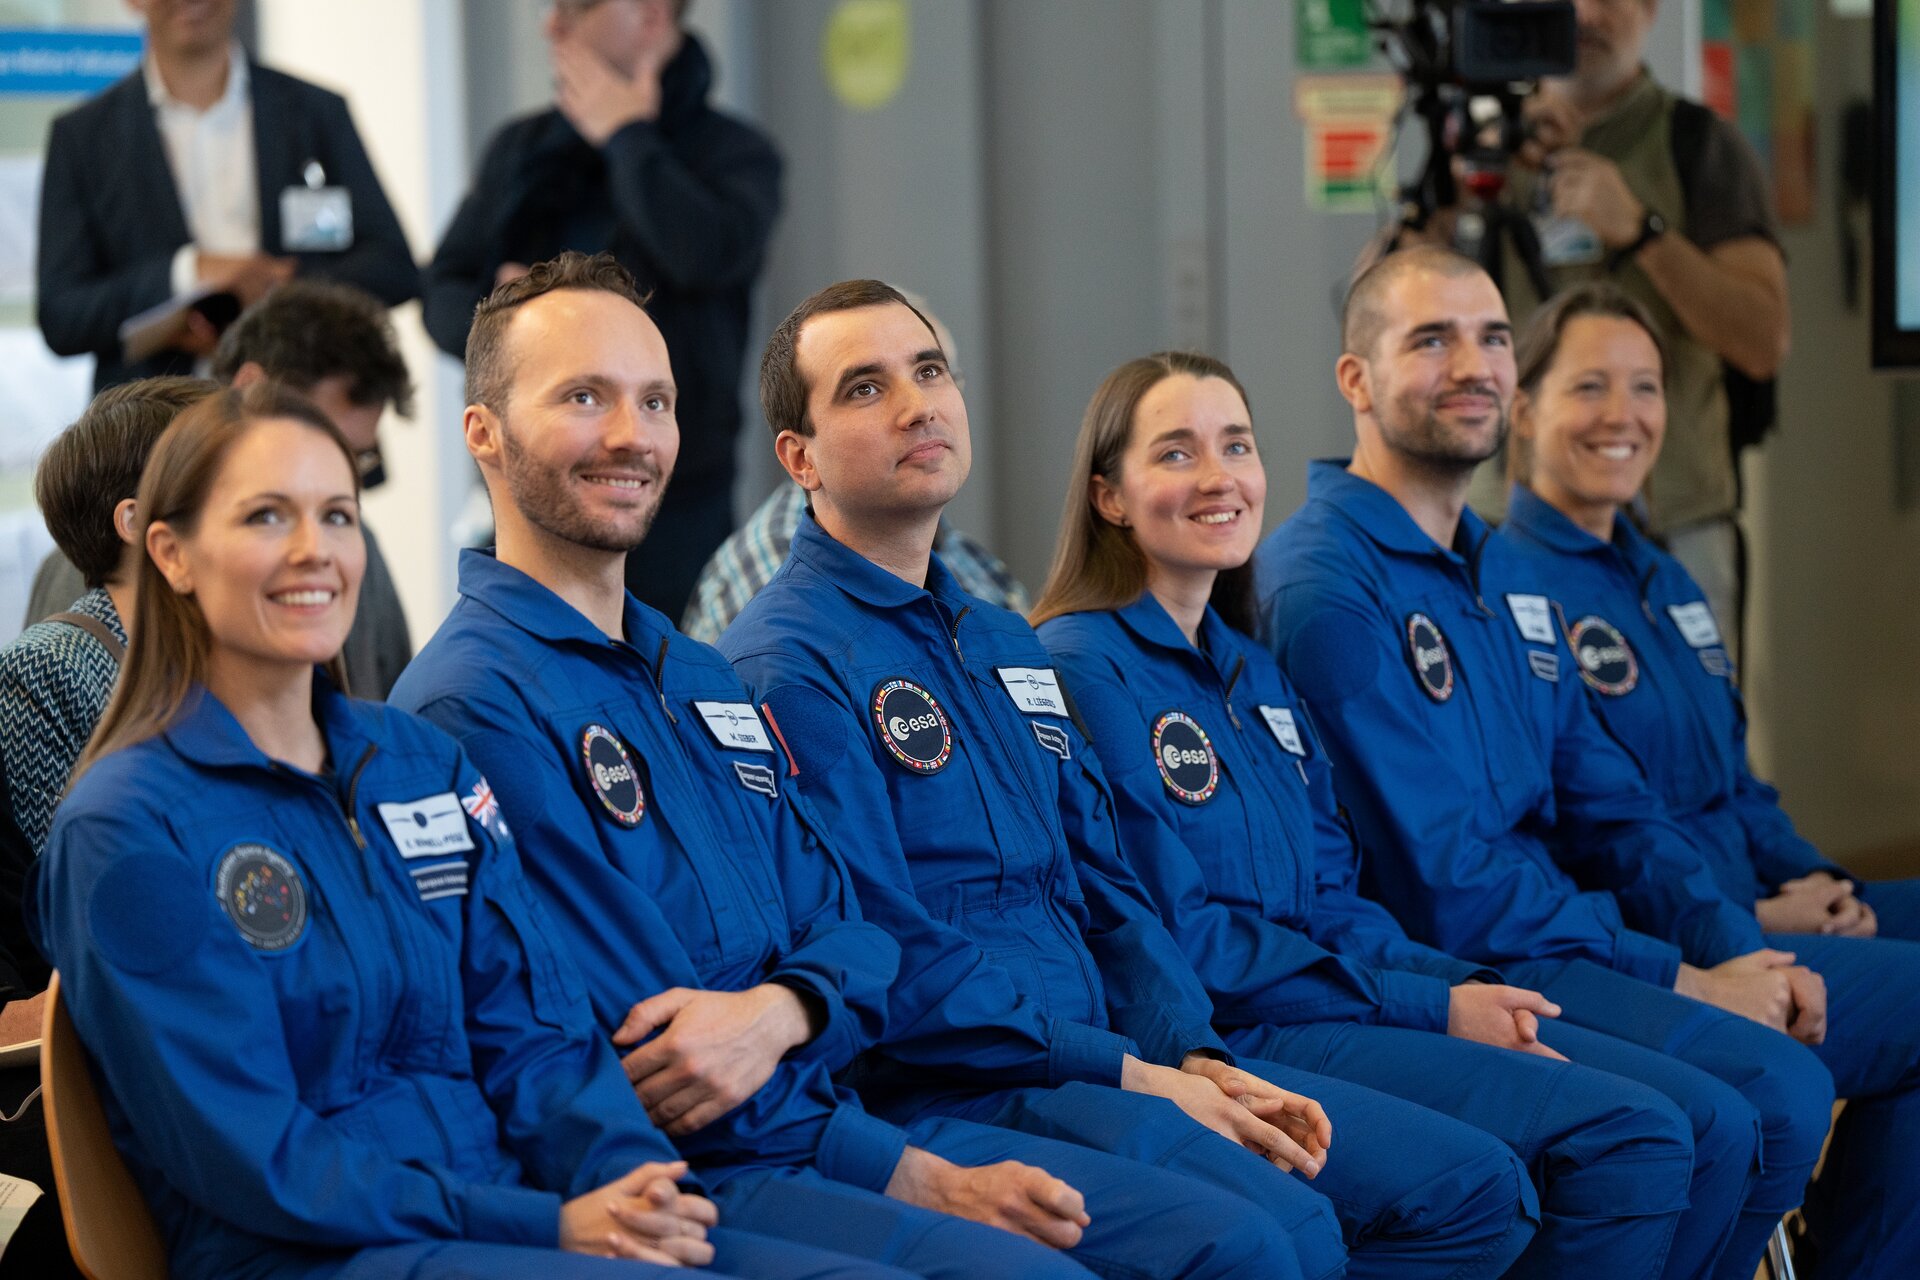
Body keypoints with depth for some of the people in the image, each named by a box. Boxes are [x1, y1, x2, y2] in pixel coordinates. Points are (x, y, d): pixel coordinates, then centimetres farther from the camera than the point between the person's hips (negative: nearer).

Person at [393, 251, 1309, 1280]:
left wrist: (780, 1012, -11)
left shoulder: (703, 681, 21)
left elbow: (841, 925, 15)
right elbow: (637, 1059, -14)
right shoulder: (472, 702, -9)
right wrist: (917, 1180, -13)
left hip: (829, 1117, 8)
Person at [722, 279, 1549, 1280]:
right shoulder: (789, 663, -8)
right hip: (944, 1091, -9)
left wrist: (1197, 1058, 1)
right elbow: (891, 963, -15)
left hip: (1105, 1064, 9)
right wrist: (1130, 1075, -14)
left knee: (1474, 1188, 1)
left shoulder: (1008, 647, 22)